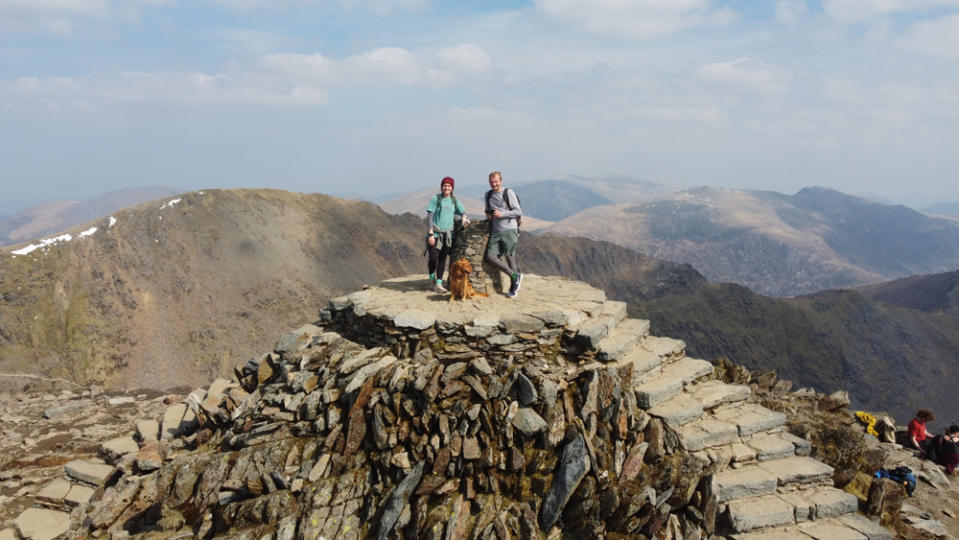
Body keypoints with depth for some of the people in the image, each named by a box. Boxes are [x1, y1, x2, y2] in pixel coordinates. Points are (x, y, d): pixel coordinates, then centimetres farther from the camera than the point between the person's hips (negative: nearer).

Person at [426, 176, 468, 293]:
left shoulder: (454, 200, 9)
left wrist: (464, 218, -8)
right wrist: (430, 234, -14)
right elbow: (429, 216, -7)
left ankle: (438, 283, 12)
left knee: (443, 259, 4)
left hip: (447, 234, 4)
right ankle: (431, 276, 21)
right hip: (435, 233, -4)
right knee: (433, 258, -9)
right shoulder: (435, 198, -4)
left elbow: (463, 212, 17)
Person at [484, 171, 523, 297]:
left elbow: (519, 212, -6)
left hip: (509, 230, -5)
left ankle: (513, 289, 9)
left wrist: (502, 214, -16)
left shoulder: (508, 193, -4)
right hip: (495, 231, 6)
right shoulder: (488, 194, 13)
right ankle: (515, 276, 5)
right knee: (490, 257, -8)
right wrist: (488, 214, 7)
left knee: (510, 257, -5)